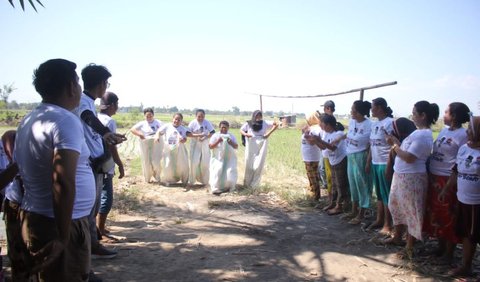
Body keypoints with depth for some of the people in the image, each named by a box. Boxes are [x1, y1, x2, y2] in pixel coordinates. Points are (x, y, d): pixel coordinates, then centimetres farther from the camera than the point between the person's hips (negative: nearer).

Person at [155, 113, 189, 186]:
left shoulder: (183, 129, 5)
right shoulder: (167, 126, 2)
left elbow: (185, 139, -1)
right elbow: (159, 132, -1)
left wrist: (183, 140, -25)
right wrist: (157, 136, -22)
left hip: (179, 150, 1)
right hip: (168, 149, -1)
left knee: (182, 166, 1)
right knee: (168, 166, -4)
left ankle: (184, 181, 24)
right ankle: (169, 180, 20)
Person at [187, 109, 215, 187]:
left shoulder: (207, 123, -4)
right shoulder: (192, 123, -9)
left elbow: (212, 132, -5)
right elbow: (188, 134, -14)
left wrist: (205, 137, -21)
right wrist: (198, 135, -25)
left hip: (204, 145, 2)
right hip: (195, 145, -2)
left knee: (205, 163, 6)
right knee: (194, 163, -5)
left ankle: (204, 181, 21)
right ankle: (191, 181, 7)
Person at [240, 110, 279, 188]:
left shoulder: (265, 123, 0)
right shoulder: (248, 124, 1)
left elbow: (276, 124, 2)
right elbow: (241, 130, 10)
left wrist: (269, 133, -9)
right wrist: (245, 134, -12)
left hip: (261, 146, 0)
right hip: (251, 147, 0)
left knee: (259, 165, -4)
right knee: (249, 165, 5)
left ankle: (253, 185, 6)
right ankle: (247, 184, 19)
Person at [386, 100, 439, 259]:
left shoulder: (423, 135, -20)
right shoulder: (418, 132, 12)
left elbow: (409, 157, -24)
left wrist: (395, 145, -12)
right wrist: (396, 143, -1)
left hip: (412, 179, -11)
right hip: (401, 176, 11)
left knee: (411, 212, 1)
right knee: (397, 207, 21)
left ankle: (410, 247, 13)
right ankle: (397, 237, 38)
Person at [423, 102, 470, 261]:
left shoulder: (463, 135, -14)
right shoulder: (444, 130, 9)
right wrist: (429, 174, 14)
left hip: (448, 180, -8)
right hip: (434, 177, 8)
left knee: (448, 216, 4)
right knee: (435, 212, 16)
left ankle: (449, 252, 19)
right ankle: (441, 246, 33)